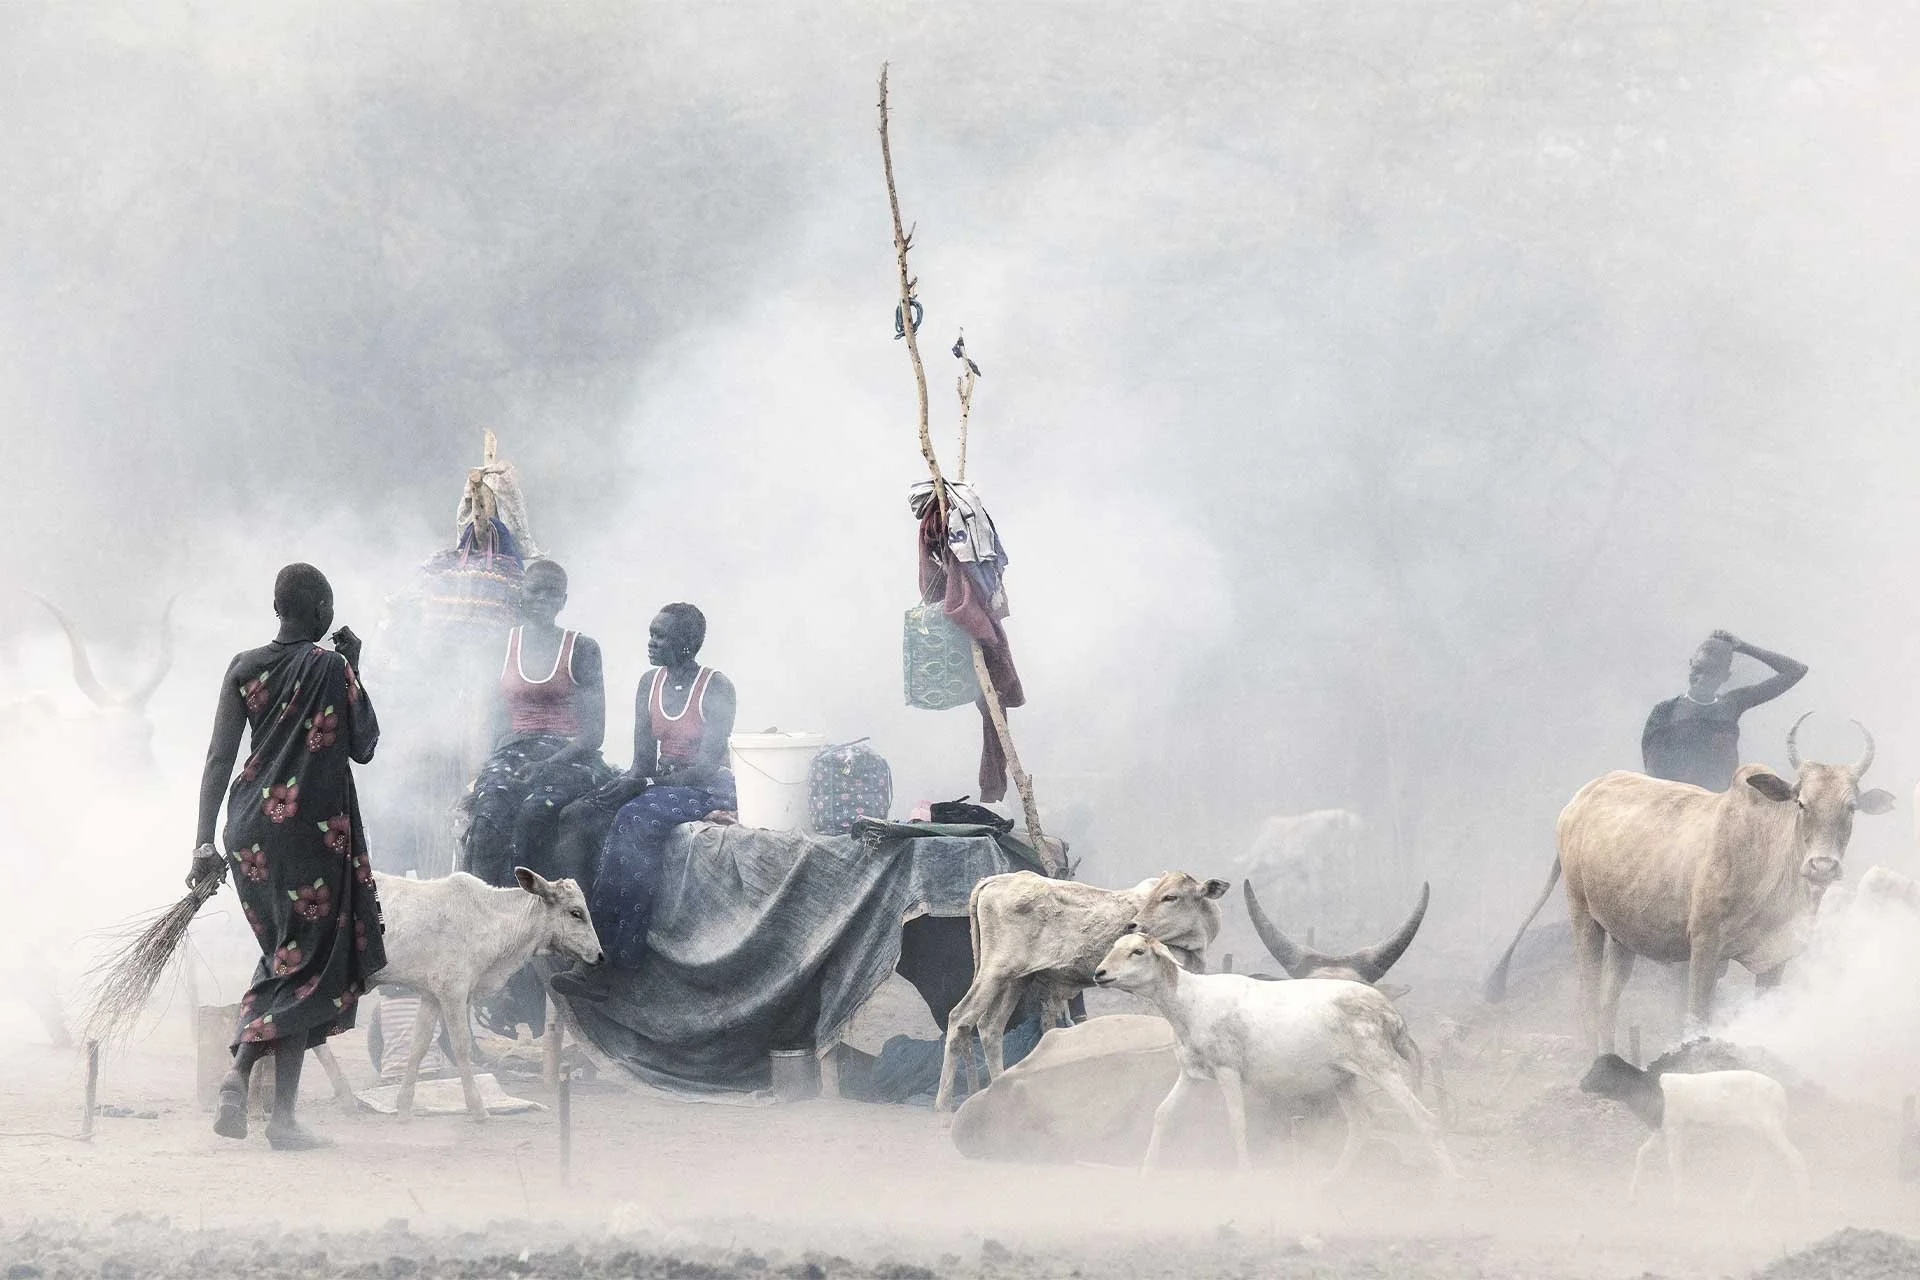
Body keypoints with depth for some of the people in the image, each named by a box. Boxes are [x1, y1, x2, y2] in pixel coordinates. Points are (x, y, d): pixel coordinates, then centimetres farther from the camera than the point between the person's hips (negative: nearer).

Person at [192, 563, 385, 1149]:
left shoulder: (244, 668, 5)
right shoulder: (331, 665, -8)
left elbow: (219, 758, 3)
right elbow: (362, 747, 1)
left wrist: (204, 842, 4)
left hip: (250, 830, 5)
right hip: (315, 830, -5)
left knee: (280, 954, 21)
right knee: (308, 966, 1)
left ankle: (239, 1070, 1)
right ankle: (282, 1116, -5)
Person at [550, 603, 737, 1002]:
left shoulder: (717, 688, -9)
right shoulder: (650, 684, 10)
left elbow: (706, 766, -16)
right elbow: (643, 758, 8)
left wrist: (648, 782, -23)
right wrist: (625, 781, -14)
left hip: (708, 793, -6)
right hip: (660, 786, 6)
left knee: (635, 819, -34)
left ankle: (601, 958, -37)